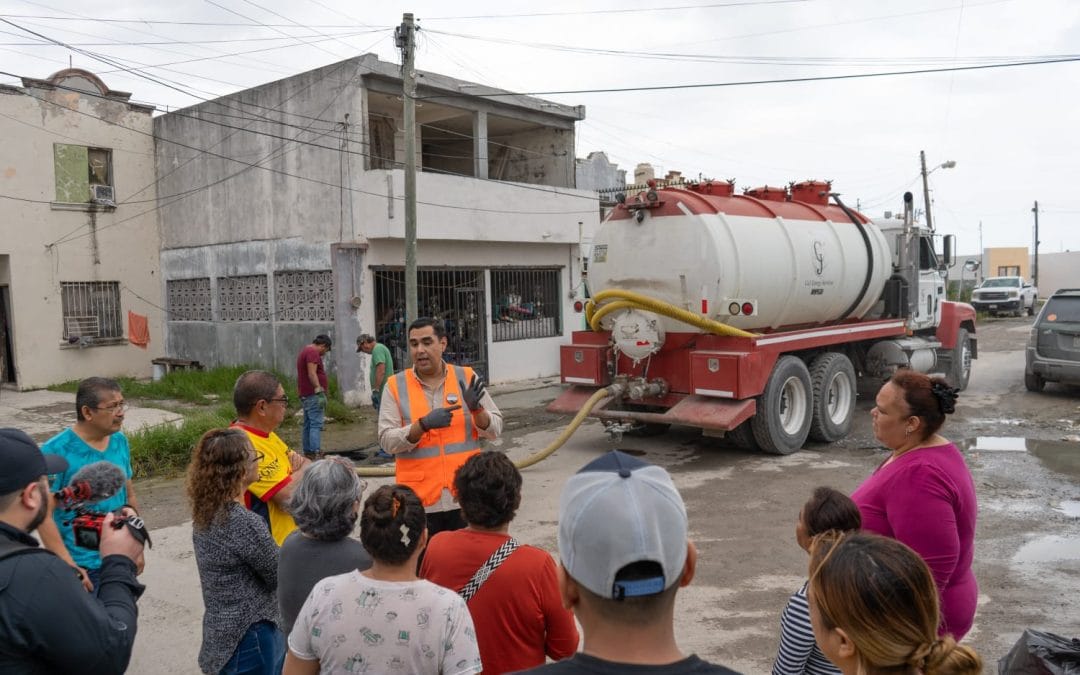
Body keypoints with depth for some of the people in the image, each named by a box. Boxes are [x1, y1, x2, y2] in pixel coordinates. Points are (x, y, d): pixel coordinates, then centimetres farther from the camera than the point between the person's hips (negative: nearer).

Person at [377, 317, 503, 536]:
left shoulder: (466, 378, 3)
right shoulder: (396, 385, 0)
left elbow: (495, 428, 4)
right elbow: (386, 440, -6)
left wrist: (476, 409, -15)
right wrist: (423, 424, -21)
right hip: (420, 500, -1)